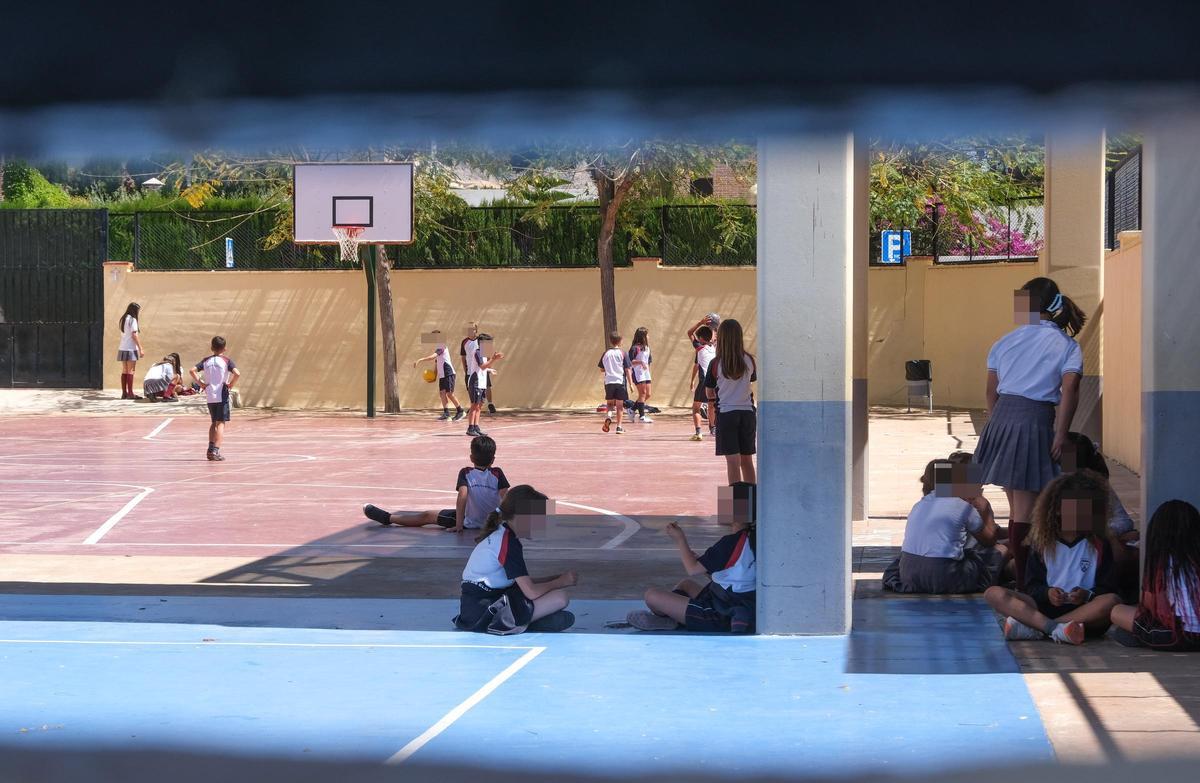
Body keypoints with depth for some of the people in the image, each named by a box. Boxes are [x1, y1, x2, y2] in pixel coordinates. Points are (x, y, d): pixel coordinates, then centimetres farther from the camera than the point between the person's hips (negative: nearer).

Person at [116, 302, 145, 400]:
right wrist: (140, 348, -11)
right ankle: (130, 393, -8)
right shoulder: (132, 320, -9)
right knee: (130, 371, -6)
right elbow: (134, 335, -14)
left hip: (122, 348, 7)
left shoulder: (122, 319, 14)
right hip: (131, 349, -7)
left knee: (124, 371, 9)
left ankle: (124, 393, 9)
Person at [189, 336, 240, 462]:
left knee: (214, 423, 19)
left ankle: (211, 449, 15)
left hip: (209, 396, 4)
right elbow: (237, 373, -20)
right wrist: (231, 384, -6)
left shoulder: (206, 361, 7)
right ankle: (215, 451, -13)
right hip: (222, 395, -4)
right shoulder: (226, 360, -5)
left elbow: (193, 371, -5)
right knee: (221, 423, -3)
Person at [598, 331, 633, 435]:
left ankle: (608, 416, -12)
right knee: (620, 405, 6)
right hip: (620, 382, -2)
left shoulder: (606, 354, 4)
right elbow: (628, 370, -4)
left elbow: (601, 369, 12)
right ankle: (619, 426, 5)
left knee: (609, 403, 17)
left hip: (608, 382, 2)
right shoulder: (622, 353, -3)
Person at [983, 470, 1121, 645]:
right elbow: (1032, 586, 8)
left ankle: (1034, 629, -38)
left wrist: (1087, 595, -17)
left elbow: (1108, 589, 5)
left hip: (1083, 610, -1)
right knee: (993, 594, -20)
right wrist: (1046, 593, -16)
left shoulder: (1099, 545, 12)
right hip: (1043, 607, 1)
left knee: (1112, 601, -34)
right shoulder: (1042, 542, 14)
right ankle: (1057, 628, -40)